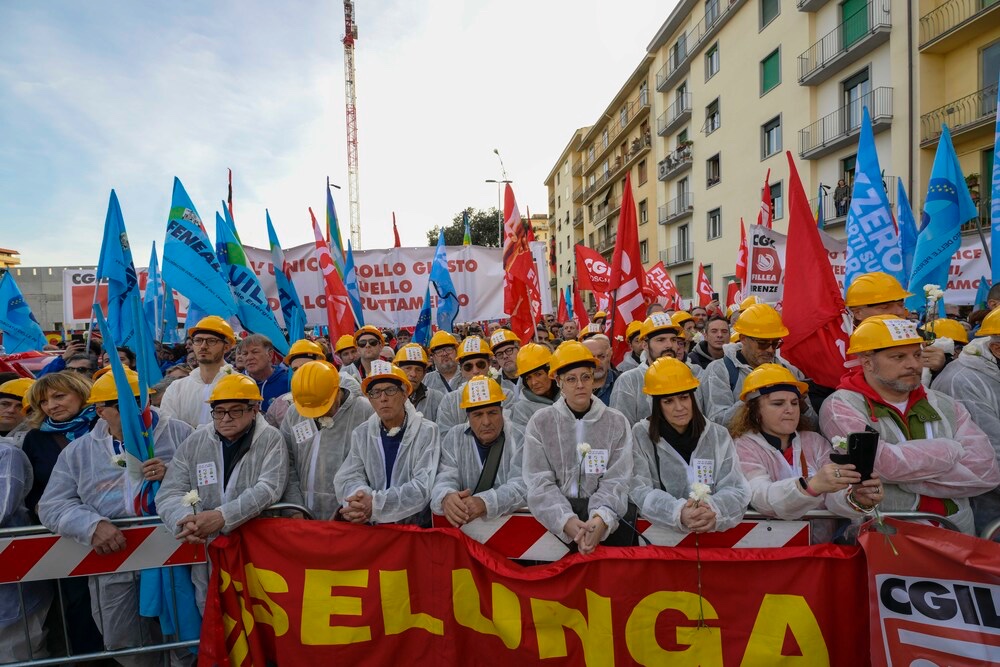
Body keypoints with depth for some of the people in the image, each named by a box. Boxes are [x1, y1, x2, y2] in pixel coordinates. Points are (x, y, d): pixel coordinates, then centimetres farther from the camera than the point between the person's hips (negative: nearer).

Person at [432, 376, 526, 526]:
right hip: (465, 525, 3)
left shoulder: (518, 436, -4)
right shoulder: (455, 437, 5)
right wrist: (447, 497, -27)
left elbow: (522, 485, -14)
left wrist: (485, 502, -31)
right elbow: (446, 479, -3)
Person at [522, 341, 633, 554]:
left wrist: (601, 518, -23)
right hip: (554, 515, -1)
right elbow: (539, 482, -6)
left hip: (603, 511, 2)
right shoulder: (540, 422, 1)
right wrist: (566, 520, -23)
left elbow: (616, 481, -3)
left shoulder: (617, 422, 3)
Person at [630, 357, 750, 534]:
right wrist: (678, 513, -25)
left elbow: (736, 489, 1)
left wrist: (713, 510, -20)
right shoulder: (640, 435, 0)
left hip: (716, 533, 3)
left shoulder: (719, 436, 8)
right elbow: (640, 493, -8)